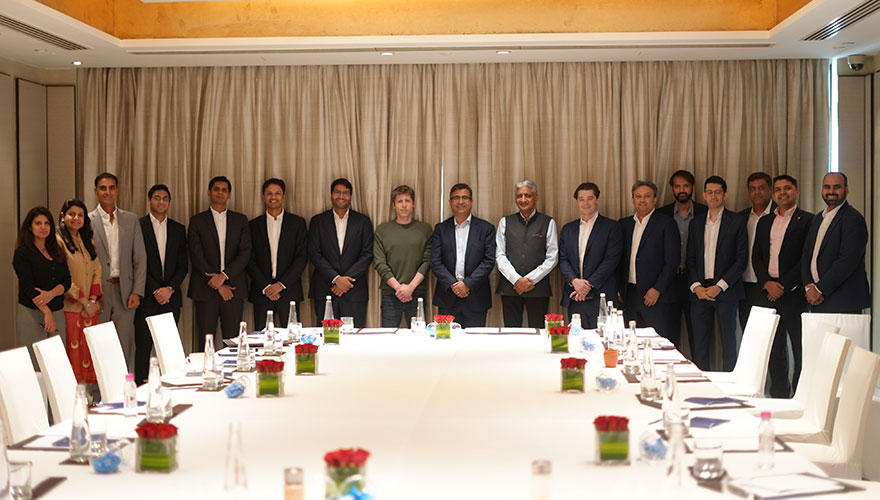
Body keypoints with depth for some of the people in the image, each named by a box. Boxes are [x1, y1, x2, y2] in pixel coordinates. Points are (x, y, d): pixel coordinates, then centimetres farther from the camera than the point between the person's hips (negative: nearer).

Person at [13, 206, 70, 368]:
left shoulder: (57, 252, 14)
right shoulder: (23, 253, -3)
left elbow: (66, 281, 7)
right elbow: (28, 286, -11)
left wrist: (51, 294, -14)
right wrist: (47, 312, -17)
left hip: (57, 312, 5)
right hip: (31, 313, -5)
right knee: (34, 367, -6)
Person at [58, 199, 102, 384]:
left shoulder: (88, 240, 15)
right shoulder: (59, 241, -7)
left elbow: (97, 270, 11)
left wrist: (93, 299, -3)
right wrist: (84, 301, -12)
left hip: (90, 307, 6)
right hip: (69, 307, -6)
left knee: (89, 349, 5)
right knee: (73, 351, -5)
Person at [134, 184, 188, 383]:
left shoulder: (178, 229, 14)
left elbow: (183, 265, 11)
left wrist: (169, 288, -4)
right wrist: (155, 290, -10)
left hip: (170, 297, 3)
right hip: (146, 297, -3)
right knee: (143, 346, -4)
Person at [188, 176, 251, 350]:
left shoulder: (240, 220, 12)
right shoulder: (197, 221, 7)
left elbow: (245, 254, 3)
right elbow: (196, 257, -2)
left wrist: (224, 276, -11)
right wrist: (219, 286, -8)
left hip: (233, 287, 1)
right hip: (206, 290, -1)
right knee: (205, 341, -3)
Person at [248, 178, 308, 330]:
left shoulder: (297, 223, 7)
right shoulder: (254, 225, 10)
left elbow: (302, 257, 0)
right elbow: (250, 260, 5)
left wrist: (281, 284, -10)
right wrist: (265, 287, -7)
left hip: (289, 292, -1)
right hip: (261, 293, 1)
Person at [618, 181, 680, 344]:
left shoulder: (666, 224, -1)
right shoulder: (624, 224, 14)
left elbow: (672, 261, -6)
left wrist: (657, 289, -13)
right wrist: (618, 289, 6)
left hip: (657, 296, -4)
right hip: (630, 297, 4)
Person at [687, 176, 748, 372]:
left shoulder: (737, 221, 1)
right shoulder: (696, 223, 14)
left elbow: (742, 258, -4)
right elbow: (690, 259, 13)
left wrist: (720, 286, -11)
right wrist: (696, 286, -3)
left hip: (726, 291, -3)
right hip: (700, 291, 4)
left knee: (728, 342, 0)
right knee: (700, 344, 4)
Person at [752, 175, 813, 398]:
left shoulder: (807, 220, -2)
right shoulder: (764, 222, 16)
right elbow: (756, 256, 12)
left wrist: (783, 286, -12)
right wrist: (767, 283, -4)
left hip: (794, 293, -5)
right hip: (768, 293, 5)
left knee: (800, 346, -3)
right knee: (775, 348, 9)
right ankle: (778, 394, 17)